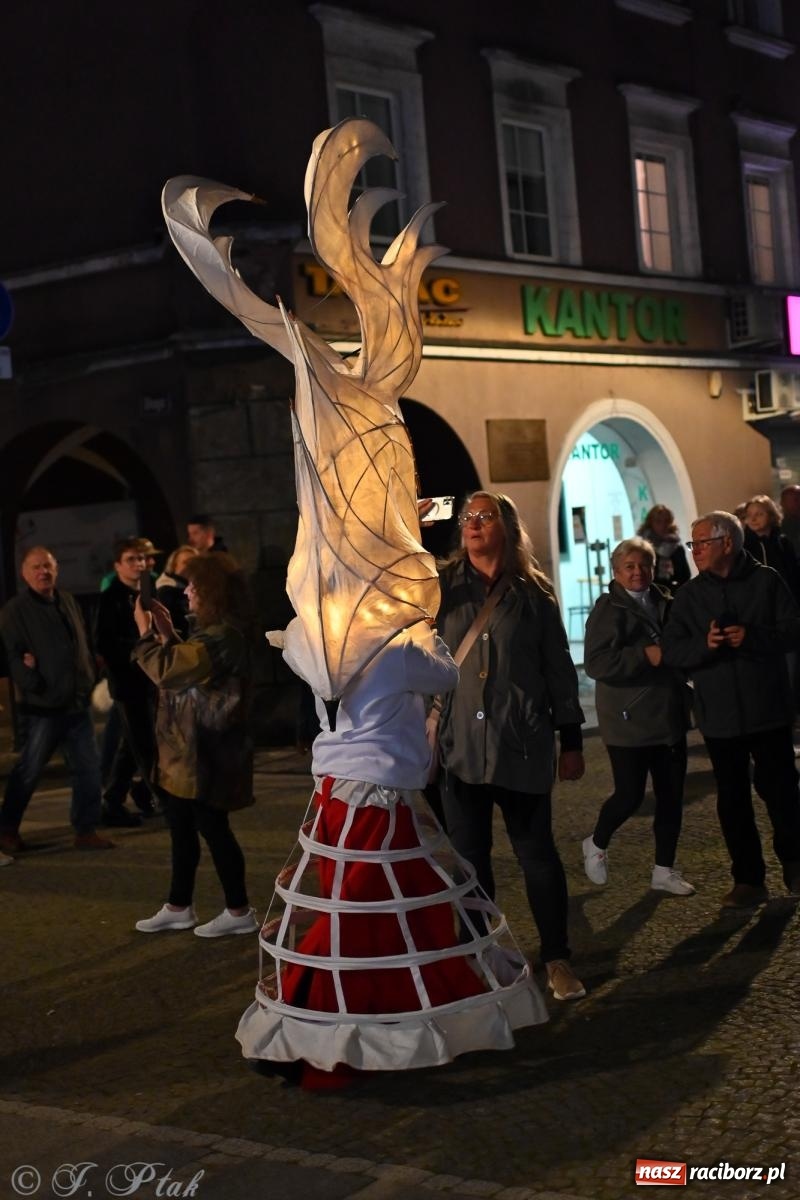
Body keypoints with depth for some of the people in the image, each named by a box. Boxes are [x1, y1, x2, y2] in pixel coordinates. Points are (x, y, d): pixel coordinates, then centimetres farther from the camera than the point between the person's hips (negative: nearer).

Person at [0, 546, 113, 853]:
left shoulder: (67, 601, 12)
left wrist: (90, 679, 12)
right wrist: (30, 683, -21)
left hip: (76, 703, 6)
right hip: (42, 705, -6)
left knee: (88, 768, 6)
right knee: (29, 770, 4)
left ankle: (86, 830, 16)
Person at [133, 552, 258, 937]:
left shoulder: (220, 637, -22)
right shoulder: (217, 632, 12)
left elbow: (167, 671, -23)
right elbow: (183, 669, 19)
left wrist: (146, 634, -10)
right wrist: (167, 634, 10)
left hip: (204, 755, -11)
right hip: (188, 752, 11)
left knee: (213, 830, 0)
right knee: (182, 829, 17)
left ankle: (239, 911, 11)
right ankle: (178, 907, 27)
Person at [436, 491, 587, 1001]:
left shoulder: (534, 593, 3)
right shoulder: (440, 586, 5)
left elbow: (559, 669, 5)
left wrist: (571, 739, 4)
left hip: (522, 745, -1)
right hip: (460, 743, 1)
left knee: (537, 852, 6)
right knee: (470, 856, 9)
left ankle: (557, 958, 19)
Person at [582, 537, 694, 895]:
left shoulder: (666, 604, 9)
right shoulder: (608, 609, -9)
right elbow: (595, 663, -20)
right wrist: (646, 656, -25)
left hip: (669, 717, 6)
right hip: (629, 720, -6)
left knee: (671, 796, 8)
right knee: (630, 795, -4)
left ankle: (664, 870, 21)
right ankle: (596, 845, 25)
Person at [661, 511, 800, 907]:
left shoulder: (765, 581, -3)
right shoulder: (689, 595, 4)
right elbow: (672, 651, -3)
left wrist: (752, 637, -24)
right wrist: (704, 645, -22)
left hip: (767, 708, -2)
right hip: (719, 714, 2)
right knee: (732, 800, 7)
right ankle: (749, 879, 17)